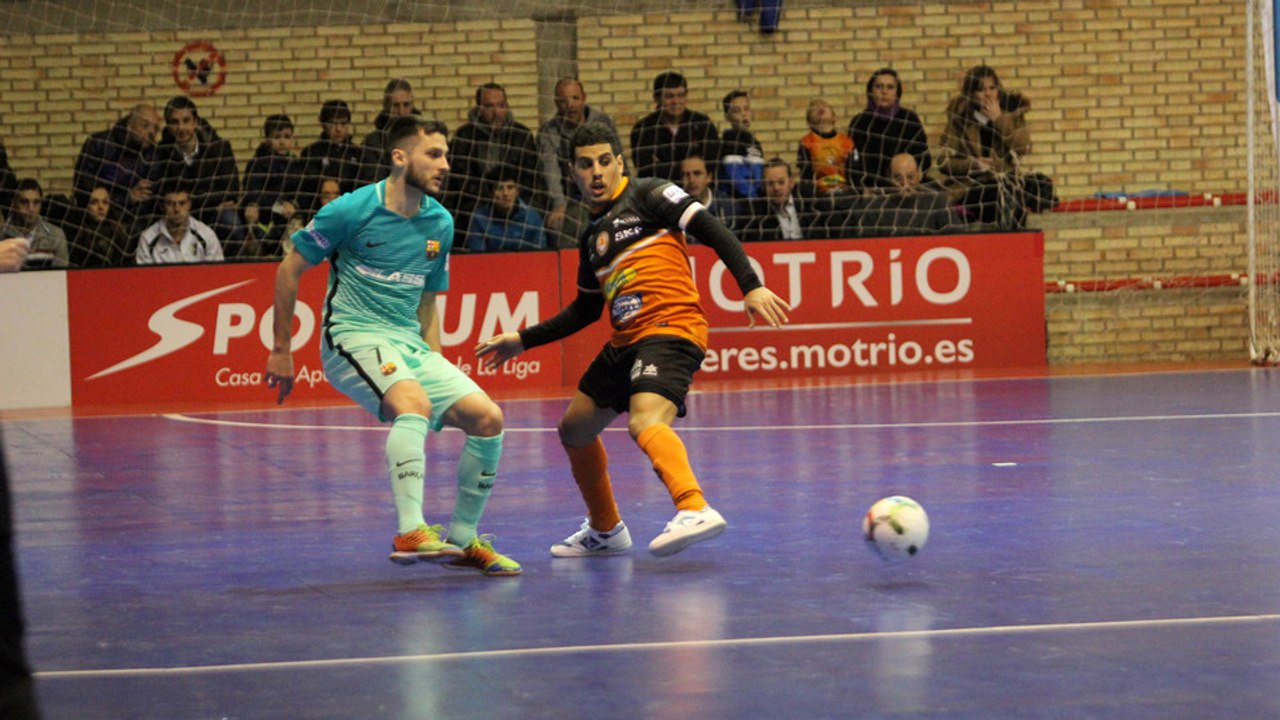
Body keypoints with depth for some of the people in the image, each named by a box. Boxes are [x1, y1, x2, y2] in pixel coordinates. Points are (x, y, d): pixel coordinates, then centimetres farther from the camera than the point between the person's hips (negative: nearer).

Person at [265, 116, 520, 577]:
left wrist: (435, 364, 12)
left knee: (486, 417, -7)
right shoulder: (352, 210, -9)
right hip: (354, 336, -6)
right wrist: (281, 350, 1)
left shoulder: (440, 223, 8)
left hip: (409, 343, 6)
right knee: (414, 403, -34)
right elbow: (289, 270, 0)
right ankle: (410, 533, -39)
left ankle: (462, 539, 8)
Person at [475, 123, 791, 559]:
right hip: (626, 341, 9)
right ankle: (605, 530, 37)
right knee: (575, 428, 18)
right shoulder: (592, 235, 20)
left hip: (671, 328, -9)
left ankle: (695, 510, -53)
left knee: (646, 422, -32)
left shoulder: (647, 195, -1)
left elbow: (712, 231, -9)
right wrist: (524, 340, 29)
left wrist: (751, 286, -21)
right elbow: (586, 309, 29)